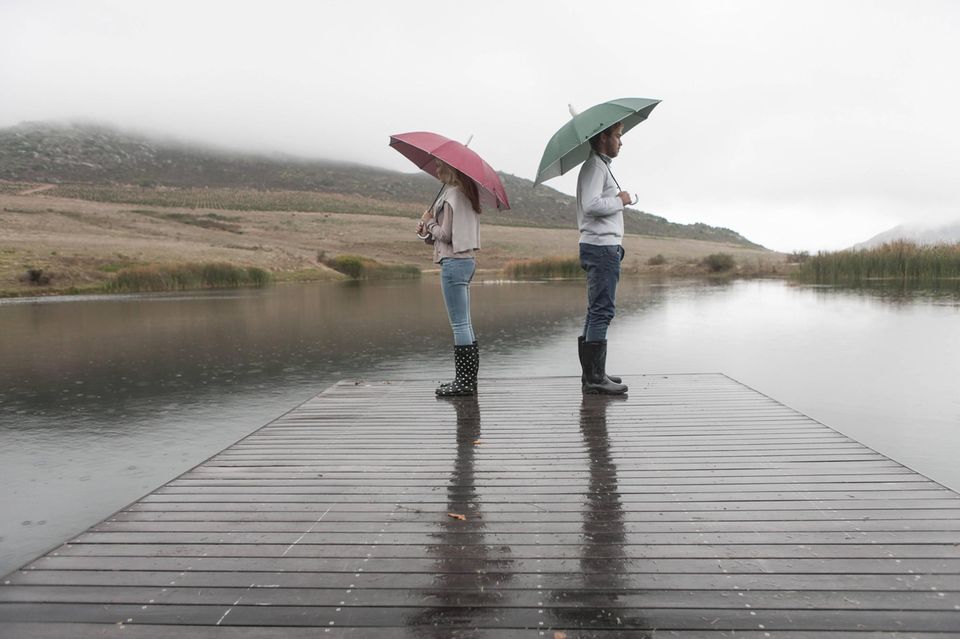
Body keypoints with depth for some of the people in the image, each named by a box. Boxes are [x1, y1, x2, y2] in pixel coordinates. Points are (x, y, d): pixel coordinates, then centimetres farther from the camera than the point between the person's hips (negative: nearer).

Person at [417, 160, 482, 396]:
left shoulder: (452, 194, -12)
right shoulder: (466, 193, 16)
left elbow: (446, 234, -15)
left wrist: (429, 222, 2)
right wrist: (430, 226, 9)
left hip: (453, 262, -10)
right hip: (466, 260, 10)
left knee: (459, 324, -6)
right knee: (464, 324, 12)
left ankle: (464, 381, -2)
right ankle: (468, 380, 17)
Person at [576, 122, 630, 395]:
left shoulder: (601, 166, 24)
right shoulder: (595, 166, -9)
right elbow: (591, 205, -23)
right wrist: (620, 201, -10)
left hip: (604, 247, 11)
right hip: (602, 247, -11)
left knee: (597, 311, 11)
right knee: (602, 311, -12)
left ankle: (592, 373, 16)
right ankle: (595, 377, -11)